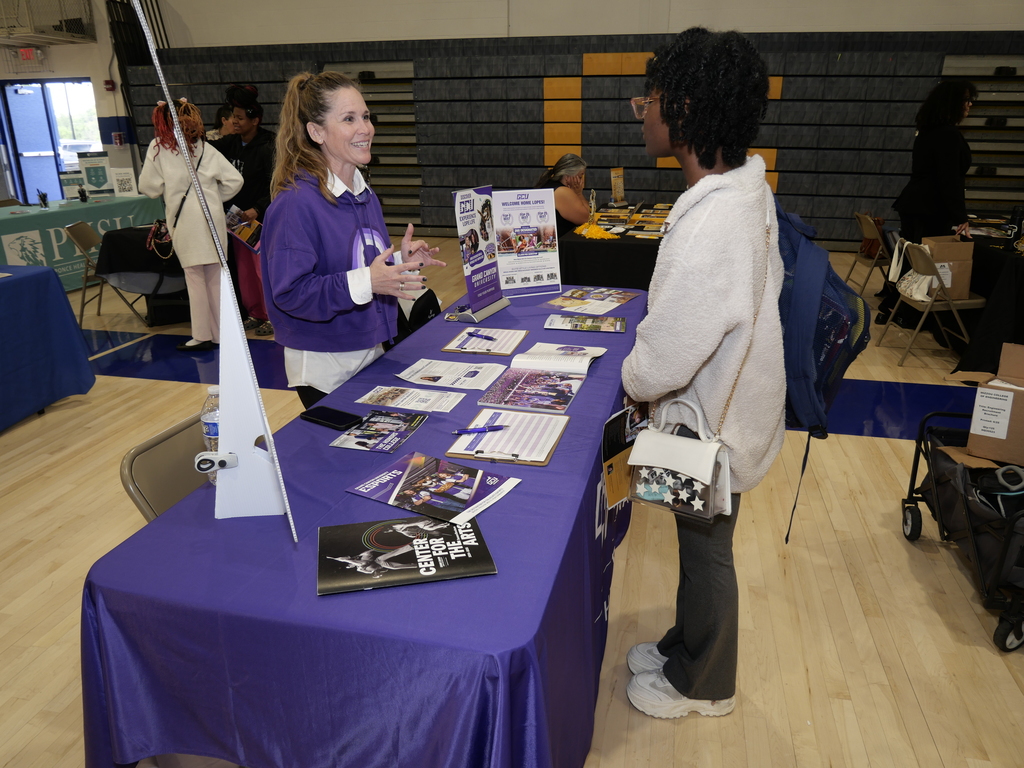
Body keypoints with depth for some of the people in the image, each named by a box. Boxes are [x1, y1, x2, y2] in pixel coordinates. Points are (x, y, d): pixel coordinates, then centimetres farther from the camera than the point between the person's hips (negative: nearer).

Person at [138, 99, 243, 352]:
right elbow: (235, 180, 4)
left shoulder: (158, 147, 1)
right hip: (213, 218, 4)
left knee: (195, 278, 1)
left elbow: (149, 188, 1)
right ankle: (220, 333, 14)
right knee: (216, 278, 8)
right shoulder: (206, 148, 10)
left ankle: (202, 336, 4)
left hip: (186, 221, -3)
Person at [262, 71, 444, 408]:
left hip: (372, 354, 8)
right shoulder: (296, 203, -19)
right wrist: (364, 282, -32)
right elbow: (290, 292, -24)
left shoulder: (365, 194, 9)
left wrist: (400, 260, 2)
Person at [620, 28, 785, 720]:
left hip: (708, 427, -9)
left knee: (706, 554, 14)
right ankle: (685, 647, 51)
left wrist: (632, 379, -5)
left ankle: (701, 686, 41)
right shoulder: (747, 185, -3)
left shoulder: (709, 228, -36)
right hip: (731, 401, 9)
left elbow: (662, 361, -30)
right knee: (703, 547, 26)